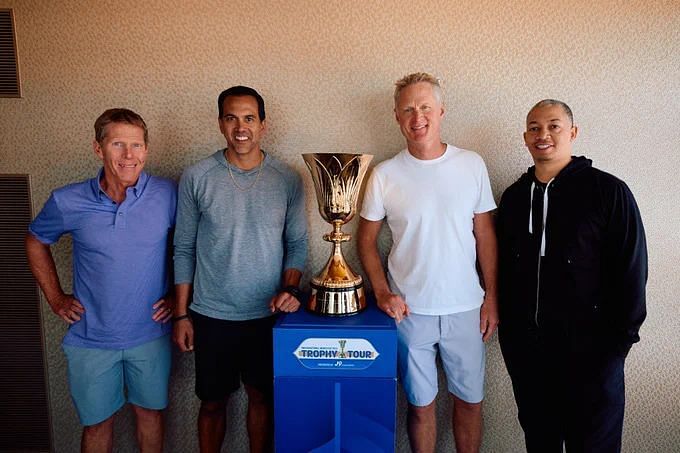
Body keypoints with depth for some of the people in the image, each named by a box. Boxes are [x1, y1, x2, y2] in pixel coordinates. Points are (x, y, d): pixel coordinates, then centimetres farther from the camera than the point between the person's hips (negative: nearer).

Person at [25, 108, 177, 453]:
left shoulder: (168, 195, -12)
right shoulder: (67, 202, -10)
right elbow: (35, 241, 9)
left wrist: (179, 293, -2)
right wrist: (54, 297, 4)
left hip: (151, 334, 0)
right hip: (91, 339, 0)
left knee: (150, 412, 19)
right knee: (96, 422, 17)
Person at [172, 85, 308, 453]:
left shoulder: (287, 179, -3)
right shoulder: (196, 178, -5)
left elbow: (297, 242, 4)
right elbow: (184, 249, 0)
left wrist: (290, 288, -12)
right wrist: (182, 314, 0)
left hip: (268, 314, 1)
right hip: (212, 315, 0)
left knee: (262, 397, 16)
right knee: (213, 401, 15)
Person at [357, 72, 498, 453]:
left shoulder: (472, 165, -1)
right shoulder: (385, 175, -5)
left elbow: (485, 234, 3)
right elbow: (367, 240, 3)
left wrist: (491, 297, 2)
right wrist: (382, 292, -8)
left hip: (465, 307, 1)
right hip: (410, 310, -1)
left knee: (470, 400, 15)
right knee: (421, 405, 13)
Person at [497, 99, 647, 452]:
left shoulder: (609, 191, -7)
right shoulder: (514, 196, 7)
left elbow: (630, 270, -7)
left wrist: (620, 337, -9)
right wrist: (507, 328, 8)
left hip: (590, 350, -4)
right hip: (524, 347, 4)